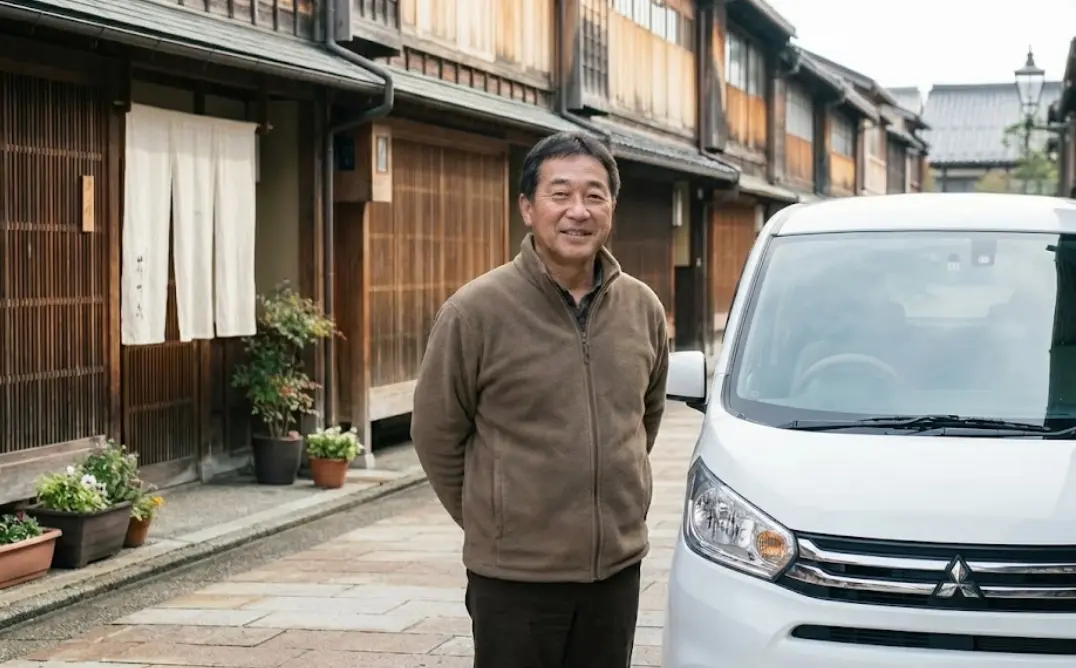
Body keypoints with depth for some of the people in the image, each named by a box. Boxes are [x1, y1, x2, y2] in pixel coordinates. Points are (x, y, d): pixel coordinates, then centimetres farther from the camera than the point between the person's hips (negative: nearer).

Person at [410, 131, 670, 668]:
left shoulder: (642, 308, 4)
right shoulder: (476, 312, -11)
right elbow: (436, 435, -2)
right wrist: (488, 520, 4)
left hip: (618, 565, 5)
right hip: (514, 575, -4)